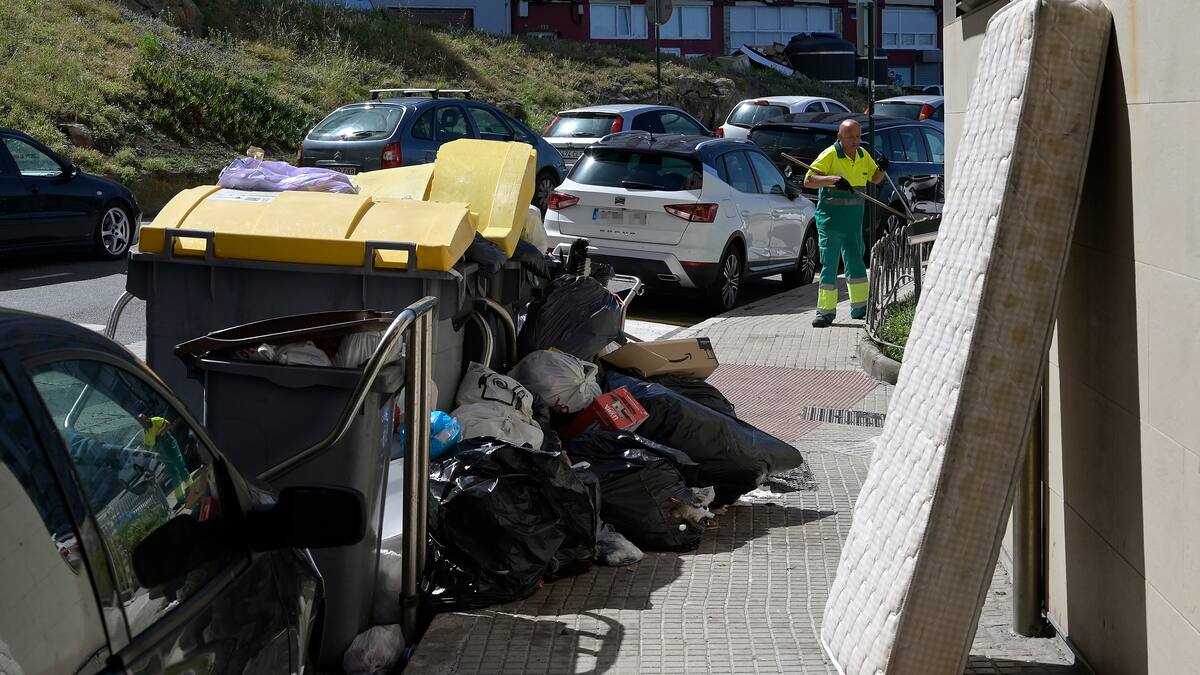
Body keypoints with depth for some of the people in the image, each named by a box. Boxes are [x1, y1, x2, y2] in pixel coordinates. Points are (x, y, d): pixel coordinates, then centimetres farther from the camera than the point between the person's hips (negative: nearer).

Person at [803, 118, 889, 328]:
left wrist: (881, 168, 0)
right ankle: (826, 312, 0)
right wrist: (834, 179, -30)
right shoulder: (829, 155, -10)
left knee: (855, 262, 12)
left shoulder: (863, 155, 9)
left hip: (854, 218, 6)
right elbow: (808, 181, -17)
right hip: (830, 217, -6)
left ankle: (860, 308, 23)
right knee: (829, 265, -4)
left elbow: (875, 178, 23)